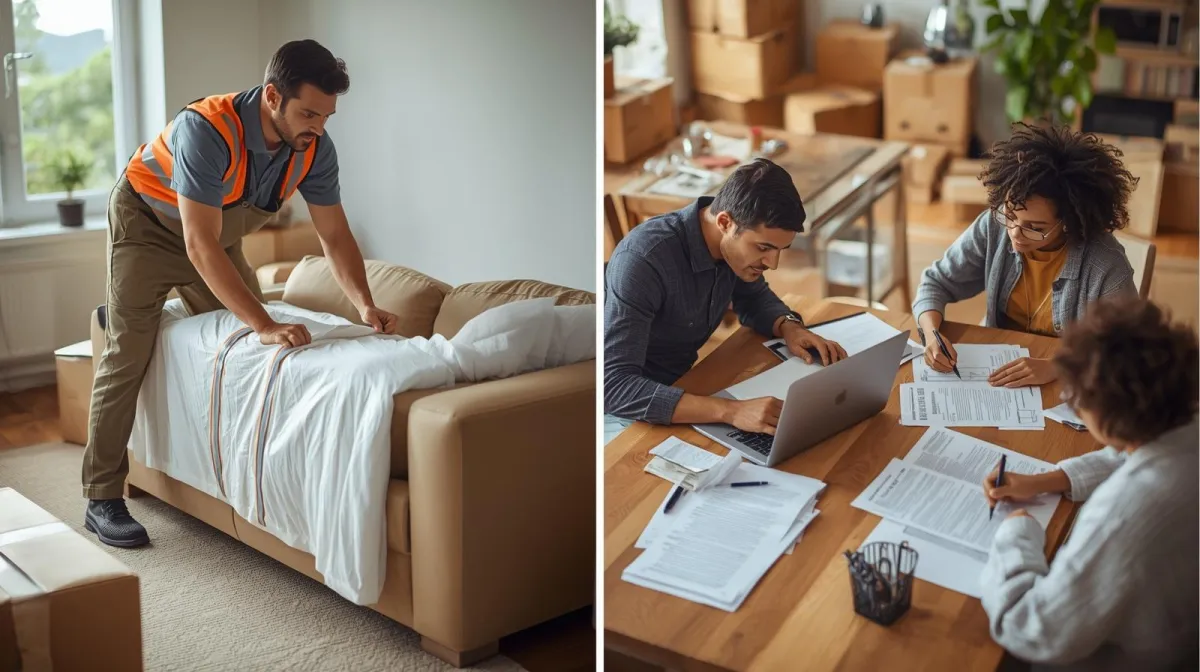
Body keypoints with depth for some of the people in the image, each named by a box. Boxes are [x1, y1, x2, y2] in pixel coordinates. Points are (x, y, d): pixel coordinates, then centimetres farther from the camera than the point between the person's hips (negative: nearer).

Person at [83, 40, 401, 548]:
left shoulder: (315, 149, -20)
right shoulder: (208, 129, -39)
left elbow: (335, 235, -11)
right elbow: (200, 245, -42)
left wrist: (365, 306, -27)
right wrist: (265, 326, -47)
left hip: (220, 236, 7)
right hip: (148, 224, -7)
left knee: (241, 345, 4)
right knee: (129, 353, -10)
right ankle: (102, 499, -5)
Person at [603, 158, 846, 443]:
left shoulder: (734, 243, -10)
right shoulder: (643, 259, -33)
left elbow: (753, 298, 13)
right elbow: (613, 386, -39)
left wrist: (789, 326, -11)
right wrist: (730, 411, -47)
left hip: (678, 384, 7)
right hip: (623, 408, -7)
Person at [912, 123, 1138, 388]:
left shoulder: (1106, 266, -20)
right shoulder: (994, 226, -10)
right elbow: (936, 283, 0)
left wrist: (1055, 368, -29)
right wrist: (933, 335, -18)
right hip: (996, 370, 2)